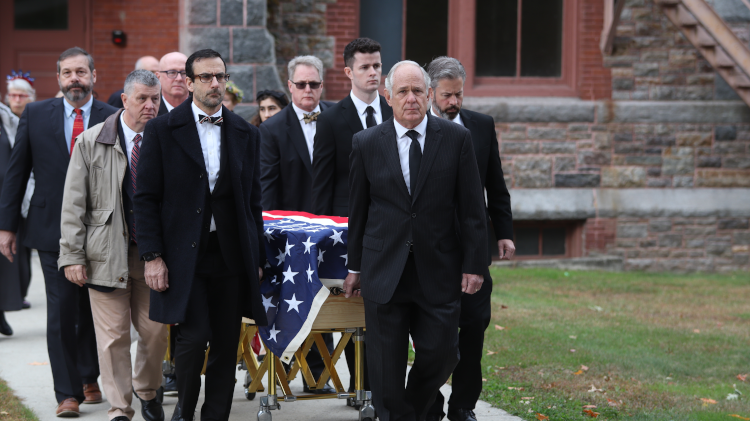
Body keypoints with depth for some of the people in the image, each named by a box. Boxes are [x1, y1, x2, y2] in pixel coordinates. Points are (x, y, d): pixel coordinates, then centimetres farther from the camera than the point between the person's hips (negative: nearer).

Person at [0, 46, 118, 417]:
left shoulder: (113, 119, 0)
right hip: (53, 229, 0)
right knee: (61, 313, -4)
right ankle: (68, 393, 3)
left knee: (93, 310, 11)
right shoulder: (36, 115, 3)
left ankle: (89, 378, 31)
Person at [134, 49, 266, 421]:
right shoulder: (162, 130, 0)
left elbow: (253, 202, 14)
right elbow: (146, 198, -1)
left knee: (226, 345, 4)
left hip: (231, 257, 4)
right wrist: (152, 256, -8)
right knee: (194, 337, -12)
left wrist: (257, 259, 11)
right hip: (184, 256, -3)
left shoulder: (246, 135, 11)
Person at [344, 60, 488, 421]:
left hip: (438, 271, 0)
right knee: (386, 365, 3)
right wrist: (354, 267, 10)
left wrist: (475, 264, -3)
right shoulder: (366, 143, 3)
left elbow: (472, 209, 1)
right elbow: (357, 211, 9)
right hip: (384, 270, 0)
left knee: (440, 354, 0)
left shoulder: (456, 139, 1)